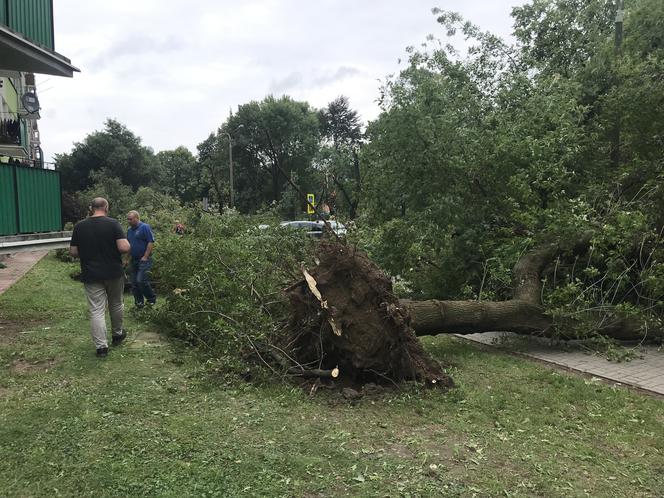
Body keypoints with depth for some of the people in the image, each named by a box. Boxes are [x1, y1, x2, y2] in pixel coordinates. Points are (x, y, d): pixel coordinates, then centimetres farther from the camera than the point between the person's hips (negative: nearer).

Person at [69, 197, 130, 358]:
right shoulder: (113, 223, -10)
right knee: (116, 304, 19)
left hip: (91, 275, 1)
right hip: (114, 273, -1)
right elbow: (124, 248, -19)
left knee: (96, 310, 3)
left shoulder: (79, 226, -1)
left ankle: (101, 346, 1)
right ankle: (117, 334, 35)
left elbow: (73, 252, 2)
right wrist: (127, 243, 3)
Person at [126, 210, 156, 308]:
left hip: (144, 260, -8)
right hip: (134, 260, 8)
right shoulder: (129, 230, 14)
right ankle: (139, 303, 16)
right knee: (134, 283, 7)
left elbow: (151, 242, -15)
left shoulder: (145, 227, -9)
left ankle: (152, 299, 3)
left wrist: (145, 257, -18)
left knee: (141, 281, -16)